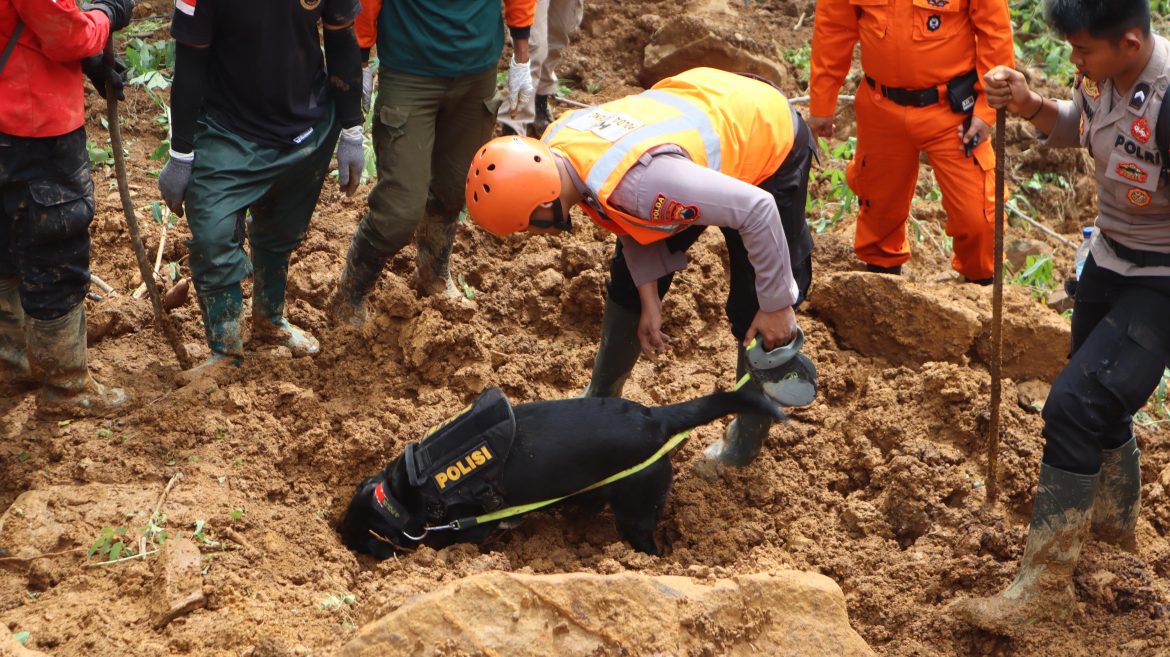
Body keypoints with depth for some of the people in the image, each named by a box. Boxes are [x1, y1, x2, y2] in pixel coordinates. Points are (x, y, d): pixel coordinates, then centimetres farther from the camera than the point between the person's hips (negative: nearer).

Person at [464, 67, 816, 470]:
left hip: (772, 143, -8)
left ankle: (745, 447, 16)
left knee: (754, 314, -4)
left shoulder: (638, 181, -45)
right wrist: (649, 301, -5)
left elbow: (757, 210, -37)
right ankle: (600, 400, 34)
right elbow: (632, 219, -1)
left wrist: (777, 306, -25)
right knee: (630, 277, 14)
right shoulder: (554, 148, -20)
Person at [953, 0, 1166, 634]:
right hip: (1108, 259, 8)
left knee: (1074, 406, -16)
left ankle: (1044, 587, -5)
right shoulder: (1100, 74, -10)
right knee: (1098, 406, 24)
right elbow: (1073, 128, 12)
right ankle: (1116, 526, 52)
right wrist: (1027, 104, -5)